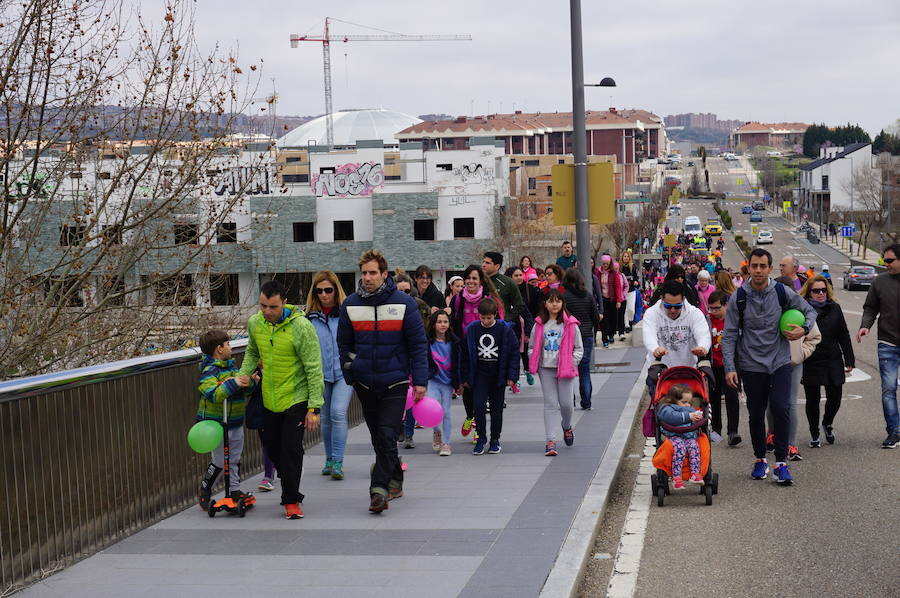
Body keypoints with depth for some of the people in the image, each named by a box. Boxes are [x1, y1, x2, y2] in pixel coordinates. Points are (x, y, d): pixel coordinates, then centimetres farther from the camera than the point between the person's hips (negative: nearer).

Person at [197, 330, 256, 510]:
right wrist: (232, 383, -36)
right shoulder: (209, 371, -17)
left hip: (236, 422, 8)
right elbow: (212, 394, -31)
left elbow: (244, 387, 12)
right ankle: (204, 490, 15)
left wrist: (249, 382, -9)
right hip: (217, 424, -8)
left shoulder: (231, 366, 10)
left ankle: (234, 490, 24)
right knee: (220, 460, -3)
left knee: (234, 458, 14)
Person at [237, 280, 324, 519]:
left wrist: (314, 407, -18)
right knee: (272, 447, 13)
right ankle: (290, 489, 33)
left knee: (291, 448, -8)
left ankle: (291, 500, 4)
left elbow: (314, 369, -17)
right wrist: (244, 374, 1)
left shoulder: (301, 327, -20)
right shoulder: (255, 323, -3)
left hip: (296, 398, -6)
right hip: (269, 399, 6)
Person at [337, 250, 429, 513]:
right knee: (378, 438, 11)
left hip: (395, 382, -3)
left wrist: (420, 380, -7)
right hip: (365, 383, 3)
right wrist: (350, 375, 9)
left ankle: (379, 489, -14)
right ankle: (394, 482, 28)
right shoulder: (350, 304, 2)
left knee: (387, 436, -13)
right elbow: (344, 343, 13)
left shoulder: (403, 303, -6)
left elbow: (418, 343, -3)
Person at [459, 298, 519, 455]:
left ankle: (495, 440, 20)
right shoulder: (472, 330, -1)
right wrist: (465, 377, 5)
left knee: (496, 408, 7)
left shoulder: (505, 330, -6)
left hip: (498, 375, -1)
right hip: (479, 374, 1)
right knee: (479, 405, -12)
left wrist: (511, 376, -6)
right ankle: (480, 439, -1)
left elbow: (514, 352, -2)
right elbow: (465, 354, 6)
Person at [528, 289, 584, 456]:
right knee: (550, 403, -1)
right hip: (545, 369, 1)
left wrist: (571, 363, -6)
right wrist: (533, 363, 1)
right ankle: (551, 441, -2)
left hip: (565, 369, -1)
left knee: (565, 402, 0)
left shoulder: (570, 324, -2)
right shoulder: (540, 324, 5)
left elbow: (578, 348, 5)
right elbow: (533, 347, 15)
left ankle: (567, 427, 33)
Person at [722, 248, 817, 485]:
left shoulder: (783, 293, -2)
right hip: (751, 365, 0)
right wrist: (730, 368, -12)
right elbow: (729, 335, -4)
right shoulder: (738, 298, -5)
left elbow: (809, 310, 14)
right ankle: (760, 459, 26)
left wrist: (804, 329, -7)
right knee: (756, 414, 7)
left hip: (780, 362, 0)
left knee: (781, 408, -13)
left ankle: (781, 462, -5)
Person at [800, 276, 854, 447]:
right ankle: (814, 435, 20)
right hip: (810, 363, -3)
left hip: (833, 362, 3)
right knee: (813, 400, 5)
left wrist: (849, 361, 5)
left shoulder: (834, 308, 7)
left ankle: (827, 424, 33)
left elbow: (844, 336, 9)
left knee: (835, 398, 3)